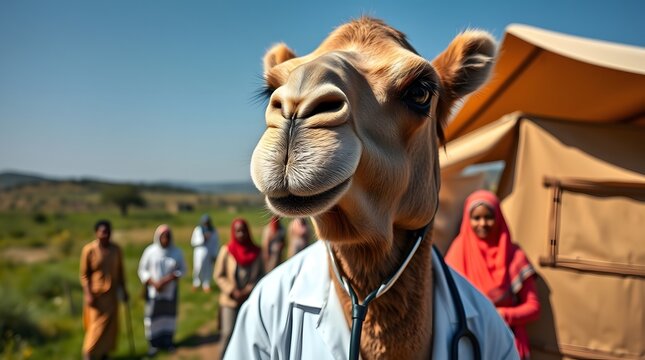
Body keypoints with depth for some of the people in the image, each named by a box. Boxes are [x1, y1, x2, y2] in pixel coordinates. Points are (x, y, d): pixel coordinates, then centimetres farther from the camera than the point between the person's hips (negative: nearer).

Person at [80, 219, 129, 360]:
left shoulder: (116, 249, -2)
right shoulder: (88, 250, -13)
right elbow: (84, 275, -9)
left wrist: (123, 290, 9)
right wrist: (88, 294, -15)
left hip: (112, 294, 4)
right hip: (96, 294, -4)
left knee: (110, 324, 9)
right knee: (97, 325, 0)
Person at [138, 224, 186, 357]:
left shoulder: (177, 252, -6)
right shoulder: (150, 251, -8)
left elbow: (182, 269, -2)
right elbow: (142, 270, -2)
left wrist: (168, 279, -16)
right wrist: (154, 283, -14)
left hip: (171, 291, 1)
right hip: (153, 291, -1)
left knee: (169, 316, 12)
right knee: (152, 317, 2)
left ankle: (167, 341, 28)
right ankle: (153, 343, 17)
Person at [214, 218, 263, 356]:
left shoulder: (255, 252, -2)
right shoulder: (226, 251, -6)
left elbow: (260, 275, 3)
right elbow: (219, 276, -3)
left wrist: (249, 290, -10)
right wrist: (233, 291, -12)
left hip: (250, 300, 2)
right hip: (230, 300, -1)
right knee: (228, 333, -2)